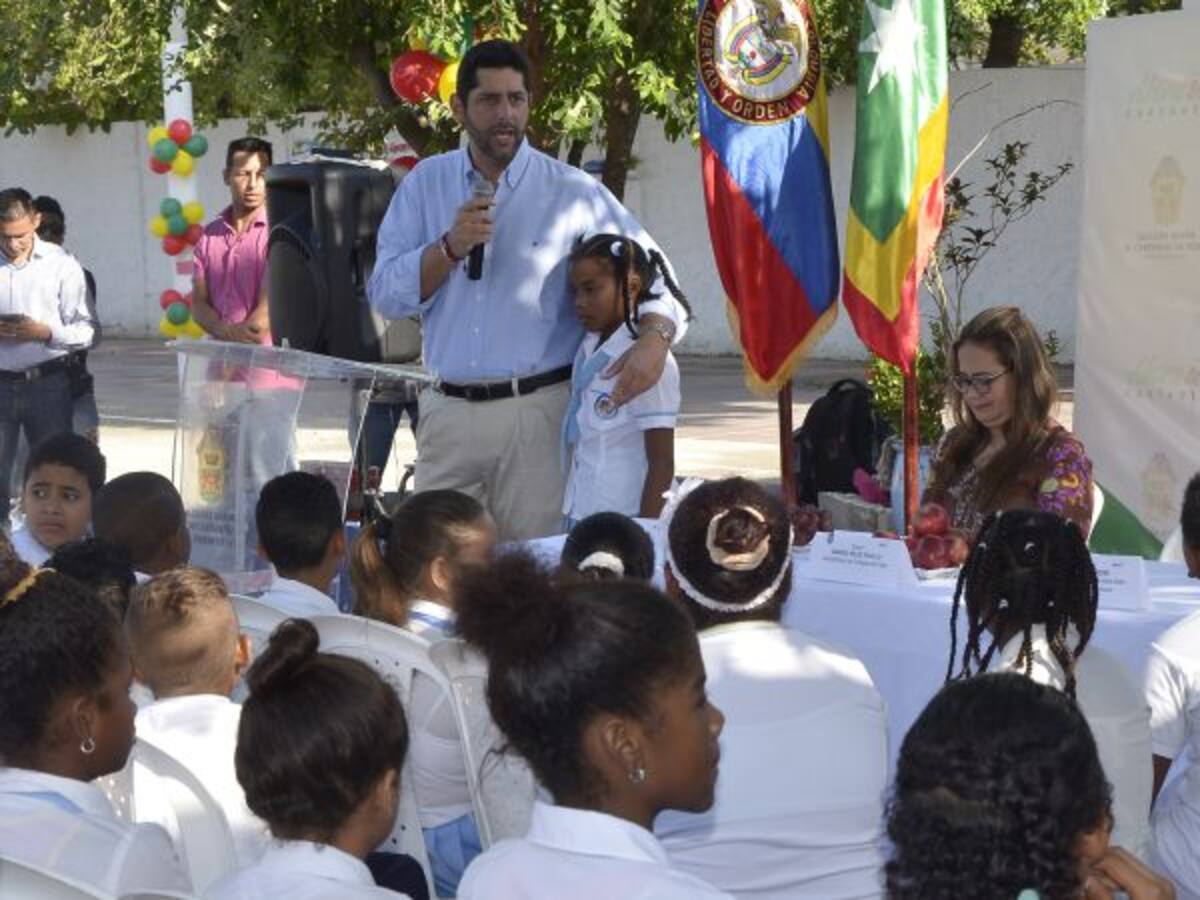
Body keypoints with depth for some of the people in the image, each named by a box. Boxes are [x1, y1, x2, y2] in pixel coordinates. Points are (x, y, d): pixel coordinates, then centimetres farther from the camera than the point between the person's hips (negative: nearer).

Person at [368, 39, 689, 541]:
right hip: (448, 412, 2)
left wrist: (655, 336, -19)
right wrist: (451, 246, -12)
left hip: (538, 411, -2)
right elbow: (384, 293, 4)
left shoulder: (573, 193, 1)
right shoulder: (425, 185, 9)